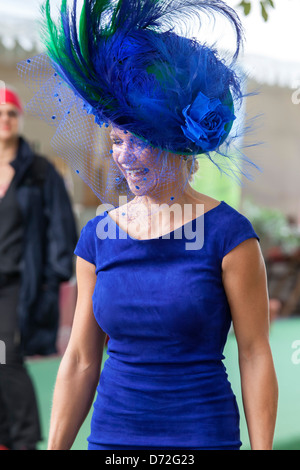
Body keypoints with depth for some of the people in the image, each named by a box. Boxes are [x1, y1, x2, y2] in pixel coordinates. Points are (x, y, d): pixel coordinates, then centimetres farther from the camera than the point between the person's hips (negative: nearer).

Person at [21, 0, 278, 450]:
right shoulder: (97, 236, 3)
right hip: (111, 432, 4)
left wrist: (262, 448, -11)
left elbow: (255, 354, -8)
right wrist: (54, 448, 6)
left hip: (203, 430, -3)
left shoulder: (226, 233, -8)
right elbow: (80, 361, 6)